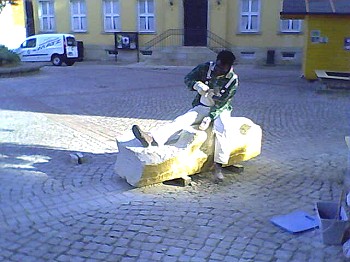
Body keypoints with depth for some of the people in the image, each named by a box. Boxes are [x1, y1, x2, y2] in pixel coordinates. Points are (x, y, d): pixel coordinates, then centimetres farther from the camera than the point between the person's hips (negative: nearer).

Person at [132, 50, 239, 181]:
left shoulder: (233, 80, -14)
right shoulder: (206, 67, -7)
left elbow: (221, 103, -17)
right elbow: (188, 78, 1)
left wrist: (209, 118, -28)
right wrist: (197, 85, -22)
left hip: (221, 109, -2)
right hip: (202, 107, 2)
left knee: (220, 129, -34)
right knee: (181, 120, -24)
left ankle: (218, 165, -30)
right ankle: (151, 137, -46)